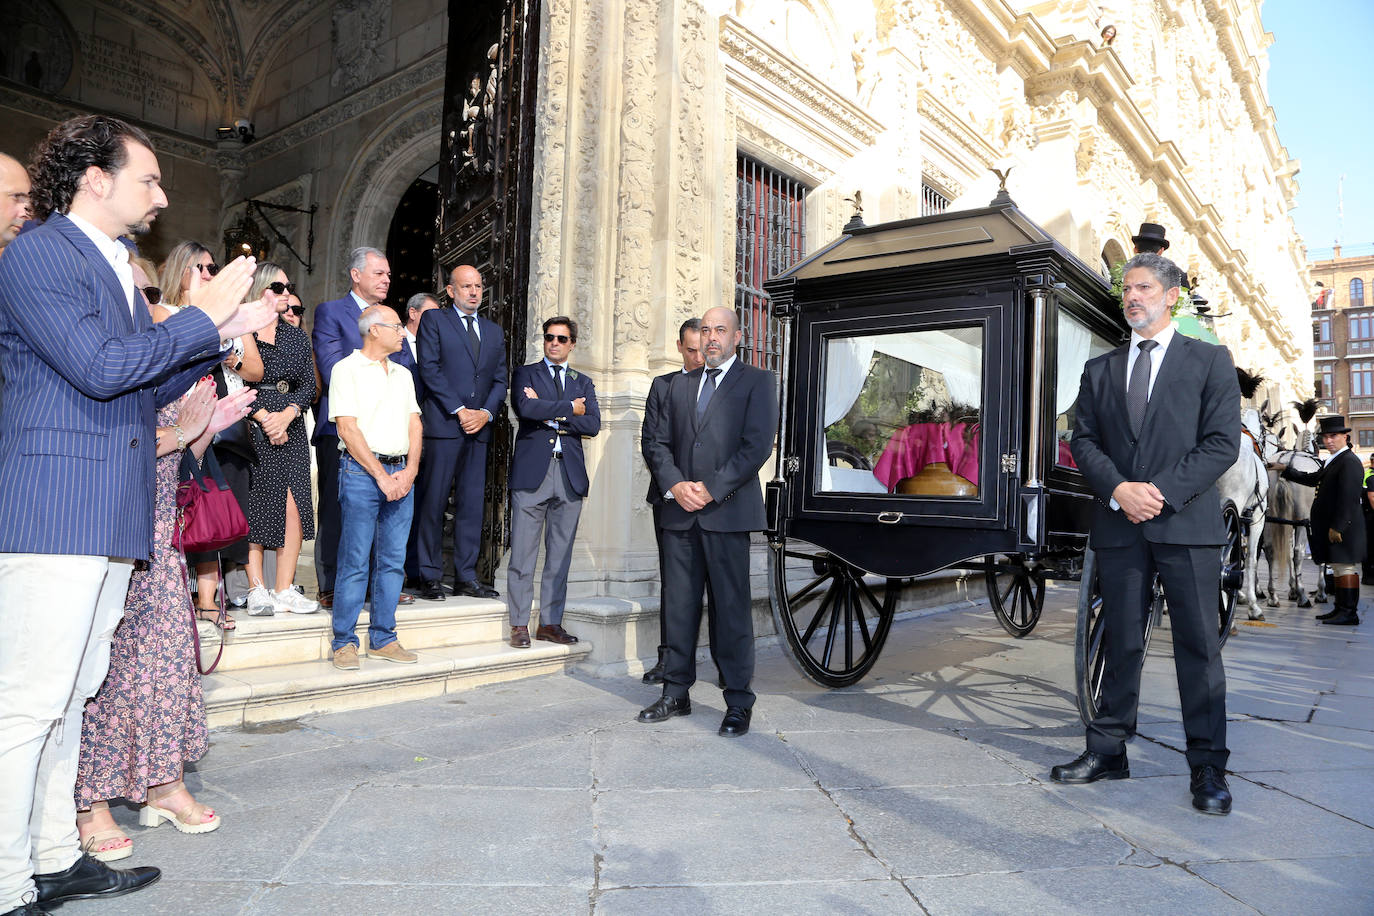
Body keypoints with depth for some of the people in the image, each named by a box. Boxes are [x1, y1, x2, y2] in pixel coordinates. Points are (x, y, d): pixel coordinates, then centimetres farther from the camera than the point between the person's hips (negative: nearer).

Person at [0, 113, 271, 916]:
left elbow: (150, 388, 23)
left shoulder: (115, 267, 21)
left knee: (71, 696, 14)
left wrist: (226, 334, 14)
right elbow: (101, 367, -19)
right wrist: (203, 316, -10)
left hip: (113, 517, 9)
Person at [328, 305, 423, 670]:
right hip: (362, 472, -6)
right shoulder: (347, 369, -1)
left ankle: (382, 639, 16)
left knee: (393, 560, 7)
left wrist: (409, 471, -3)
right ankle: (344, 642, 7)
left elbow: (414, 425, 13)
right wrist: (381, 476, -13)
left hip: (402, 474, 6)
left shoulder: (402, 374, 18)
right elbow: (348, 428, -9)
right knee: (355, 561, -3)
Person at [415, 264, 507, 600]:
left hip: (478, 426, 5)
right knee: (433, 502, -3)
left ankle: (466, 577, 10)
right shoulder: (434, 319, 5)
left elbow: (500, 380, 15)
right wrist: (459, 410, -11)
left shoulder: (493, 331, 20)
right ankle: (429, 577, 5)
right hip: (443, 424, -5)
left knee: (472, 504, 4)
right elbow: (430, 369, -6)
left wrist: (486, 412, -3)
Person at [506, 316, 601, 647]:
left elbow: (593, 424, 2)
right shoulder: (525, 374, 11)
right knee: (523, 553, -3)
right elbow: (526, 407, -11)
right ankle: (519, 624, 5)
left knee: (560, 554, 5)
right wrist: (569, 408, -6)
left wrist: (551, 415, -6)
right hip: (532, 471, -3)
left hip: (570, 474, 3)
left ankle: (550, 622, 13)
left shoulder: (583, 382, 18)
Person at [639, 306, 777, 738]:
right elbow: (659, 443, 13)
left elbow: (757, 446, -7)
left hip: (727, 511, -4)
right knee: (679, 606, 8)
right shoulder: (680, 385, 19)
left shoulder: (756, 382, 4)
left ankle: (739, 703, 8)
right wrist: (675, 485, -5)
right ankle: (676, 694, 19)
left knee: (732, 609, -1)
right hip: (679, 512, 5)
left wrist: (711, 489, -13)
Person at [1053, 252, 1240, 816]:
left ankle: (1208, 768, 11)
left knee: (1198, 645, 1)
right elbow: (1083, 440, 7)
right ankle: (1108, 752, 18)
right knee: (1121, 643, 9)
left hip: (1186, 523, -2)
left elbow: (1222, 442, -2)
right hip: (1118, 526, 3)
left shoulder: (1210, 361, 7)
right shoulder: (1100, 370, 15)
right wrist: (1119, 489, -10)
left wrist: (1162, 492, -13)